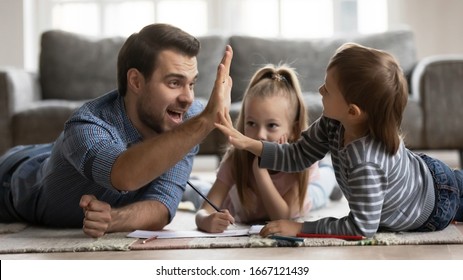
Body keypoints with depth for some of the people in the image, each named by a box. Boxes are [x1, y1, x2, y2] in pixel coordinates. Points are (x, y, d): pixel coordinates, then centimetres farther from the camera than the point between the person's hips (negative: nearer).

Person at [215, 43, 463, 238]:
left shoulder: (365, 163, -49)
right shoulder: (334, 122, -25)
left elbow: (362, 227, -42)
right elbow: (298, 156, -14)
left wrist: (301, 228, -40)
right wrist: (247, 143, -24)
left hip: (436, 209, -6)